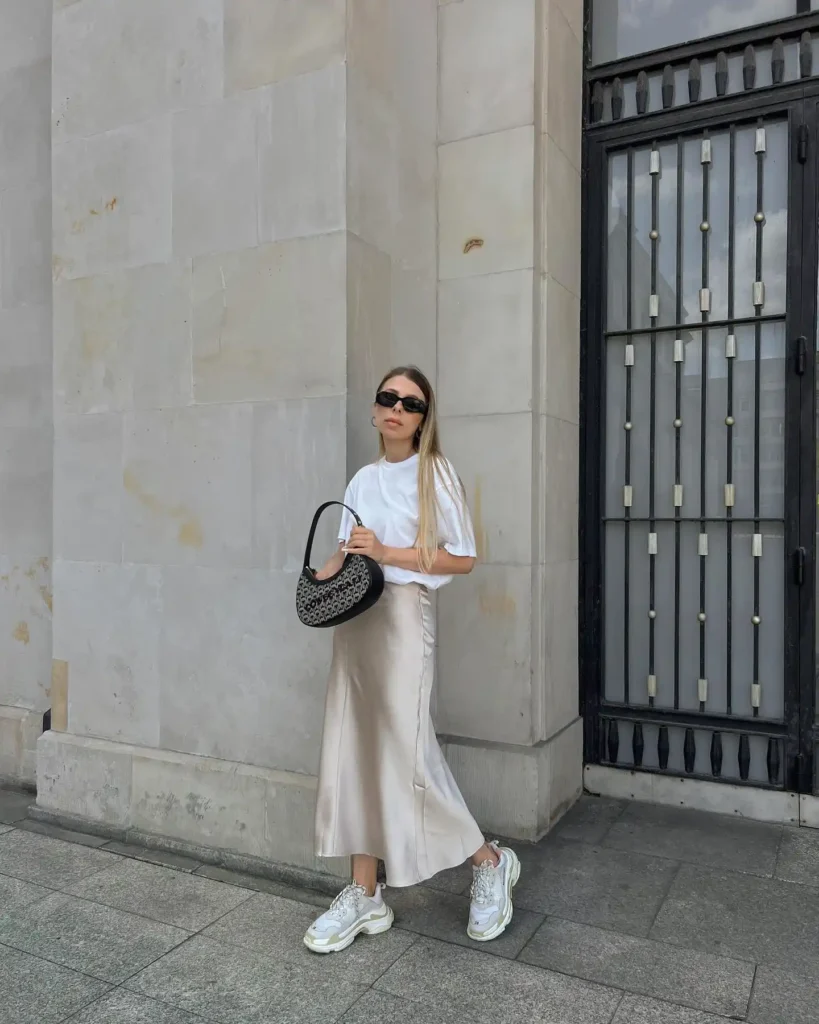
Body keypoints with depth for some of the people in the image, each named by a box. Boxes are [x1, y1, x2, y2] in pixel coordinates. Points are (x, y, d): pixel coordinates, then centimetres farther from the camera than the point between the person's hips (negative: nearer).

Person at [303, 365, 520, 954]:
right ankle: (365, 895, 18)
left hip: (403, 615, -6)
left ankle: (489, 863, 16)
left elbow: (463, 558, -6)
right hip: (355, 618, 6)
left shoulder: (435, 474, -2)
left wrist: (387, 553, -13)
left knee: (406, 750, -7)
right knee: (356, 751, 6)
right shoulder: (363, 480, 14)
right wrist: (327, 573, -1)